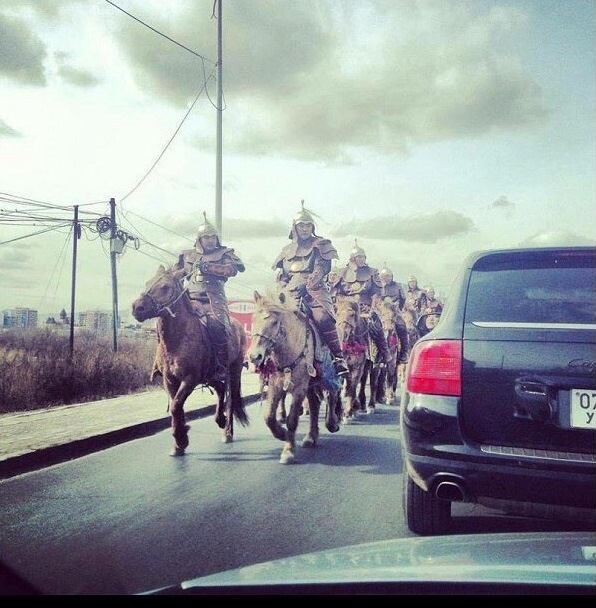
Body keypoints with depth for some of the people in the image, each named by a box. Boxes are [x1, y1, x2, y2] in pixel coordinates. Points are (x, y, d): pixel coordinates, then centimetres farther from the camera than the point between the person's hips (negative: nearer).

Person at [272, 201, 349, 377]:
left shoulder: (321, 245, 9)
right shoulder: (287, 250, 22)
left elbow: (321, 270, -5)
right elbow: (280, 275, 23)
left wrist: (305, 286, -19)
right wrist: (282, 289, 1)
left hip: (315, 291, -4)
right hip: (291, 294, 4)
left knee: (324, 318, -30)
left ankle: (339, 359, -24)